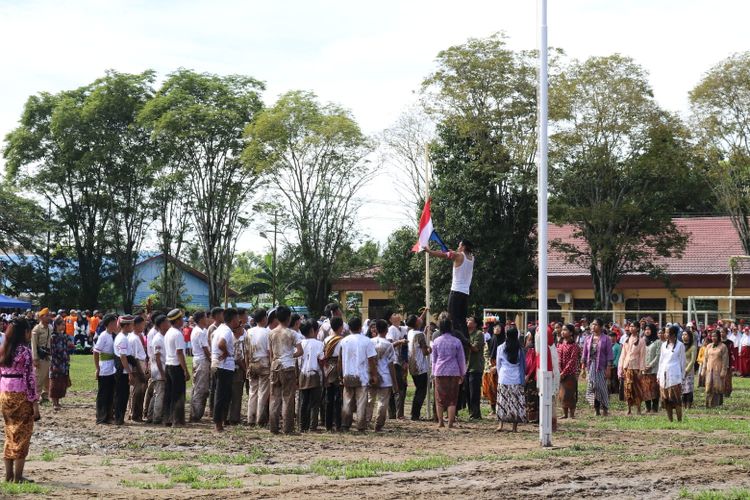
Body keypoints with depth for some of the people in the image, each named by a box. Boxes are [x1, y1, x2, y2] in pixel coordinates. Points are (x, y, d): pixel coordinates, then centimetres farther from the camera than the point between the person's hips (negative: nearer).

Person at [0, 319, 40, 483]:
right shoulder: (24, 350, -12)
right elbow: (29, 377, -15)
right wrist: (35, 403, -13)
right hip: (21, 396, -7)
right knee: (22, 436, 2)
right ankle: (18, 477, 3)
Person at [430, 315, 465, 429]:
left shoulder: (436, 341, 1)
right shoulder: (456, 341, -2)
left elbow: (433, 359, 8)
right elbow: (461, 359, 4)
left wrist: (434, 373, 17)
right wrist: (462, 374, 14)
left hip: (440, 372, 1)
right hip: (454, 372, -1)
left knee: (440, 398, 9)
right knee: (452, 399, 3)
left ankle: (440, 422, 9)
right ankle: (450, 423, 0)